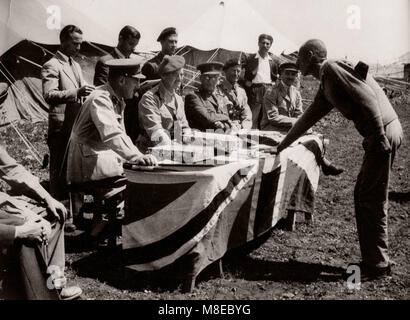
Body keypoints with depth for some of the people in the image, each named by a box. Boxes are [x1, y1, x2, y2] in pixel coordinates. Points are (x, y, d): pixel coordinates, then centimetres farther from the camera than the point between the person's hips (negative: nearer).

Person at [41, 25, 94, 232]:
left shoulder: (76, 66, 18)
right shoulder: (52, 66, -9)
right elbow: (49, 95, -22)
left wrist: (89, 92, 4)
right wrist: (76, 92, -35)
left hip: (78, 127, 8)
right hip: (61, 129, -8)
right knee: (60, 174, -1)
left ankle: (76, 212, 25)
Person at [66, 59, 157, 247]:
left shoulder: (118, 101, 12)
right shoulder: (100, 99, -18)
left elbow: (121, 136, 13)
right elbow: (112, 135, -33)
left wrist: (140, 157, -1)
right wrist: (137, 157, -43)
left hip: (105, 160, 9)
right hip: (88, 166, -9)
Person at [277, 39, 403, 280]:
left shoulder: (333, 68, -9)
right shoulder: (326, 86, 20)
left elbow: (367, 96, -19)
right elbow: (309, 117, 28)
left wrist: (380, 136, -23)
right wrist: (283, 145, 35)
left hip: (385, 132, -10)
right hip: (380, 135, 10)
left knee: (372, 201, -4)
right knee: (363, 196, 13)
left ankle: (378, 265, 7)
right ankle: (373, 259, 22)